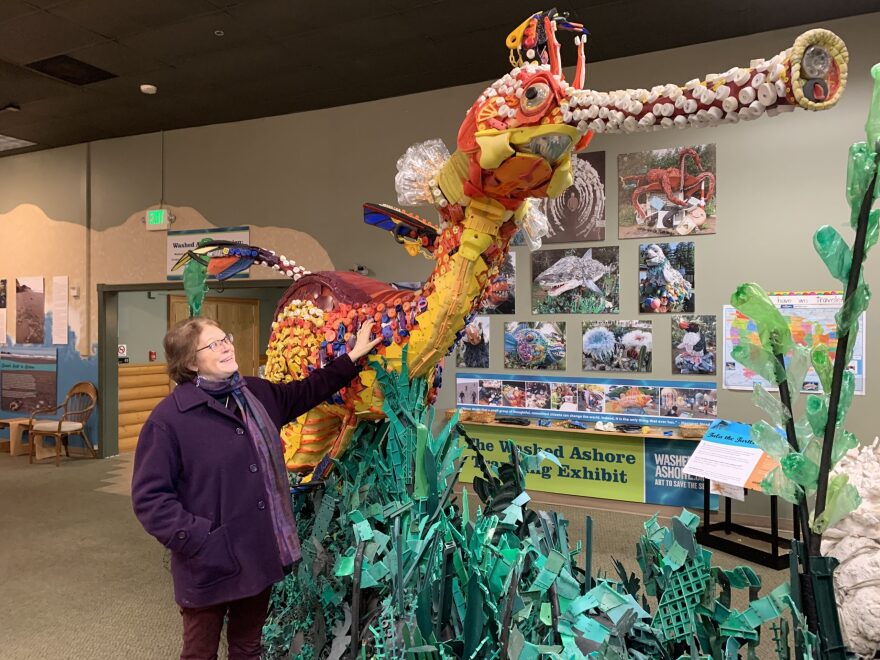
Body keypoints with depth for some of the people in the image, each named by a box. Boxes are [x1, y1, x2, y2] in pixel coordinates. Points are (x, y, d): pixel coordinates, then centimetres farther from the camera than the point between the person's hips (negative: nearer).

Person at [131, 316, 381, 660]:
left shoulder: (258, 394, 5)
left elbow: (305, 392, 22)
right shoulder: (168, 418, -16)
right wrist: (196, 539, -22)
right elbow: (149, 497, -15)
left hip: (259, 555, 6)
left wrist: (352, 357, 19)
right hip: (211, 563, -6)